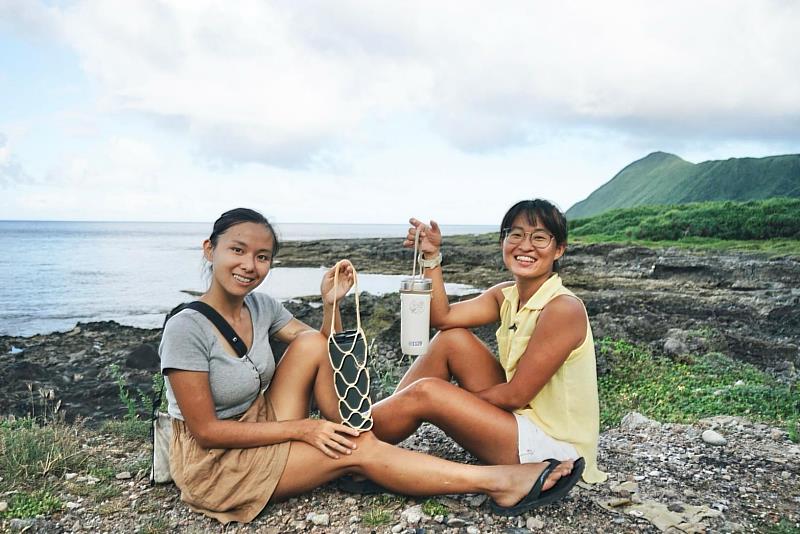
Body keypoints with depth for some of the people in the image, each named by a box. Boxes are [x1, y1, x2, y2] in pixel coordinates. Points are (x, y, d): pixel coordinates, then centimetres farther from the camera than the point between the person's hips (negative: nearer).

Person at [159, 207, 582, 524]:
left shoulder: (260, 306, -3)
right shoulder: (186, 328, -23)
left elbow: (330, 356, 3)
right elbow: (206, 431, -21)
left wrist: (331, 303, -15)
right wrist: (300, 428, -22)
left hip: (260, 427, 6)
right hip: (213, 462, -6)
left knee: (313, 345, -16)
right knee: (358, 451, -21)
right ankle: (498, 484, -17)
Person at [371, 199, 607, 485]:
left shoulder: (563, 309, -22)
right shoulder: (506, 295, 3)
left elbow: (516, 394, -20)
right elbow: (442, 317, -6)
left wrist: (454, 399, -9)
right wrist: (431, 256, -13)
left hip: (552, 448, -8)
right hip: (522, 417, 8)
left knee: (424, 393, -19)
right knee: (451, 338, -1)